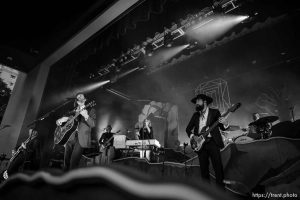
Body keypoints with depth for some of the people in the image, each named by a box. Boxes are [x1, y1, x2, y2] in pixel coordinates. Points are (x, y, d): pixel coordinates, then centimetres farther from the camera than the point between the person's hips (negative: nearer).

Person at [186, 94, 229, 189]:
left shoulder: (215, 112, 4)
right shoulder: (195, 115, 14)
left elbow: (223, 128, 0)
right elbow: (188, 128, 18)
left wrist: (225, 123, -22)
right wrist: (191, 135, -2)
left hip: (213, 142, -3)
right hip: (200, 143, 3)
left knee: (218, 166, -6)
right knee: (203, 167, 6)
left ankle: (221, 187, 6)